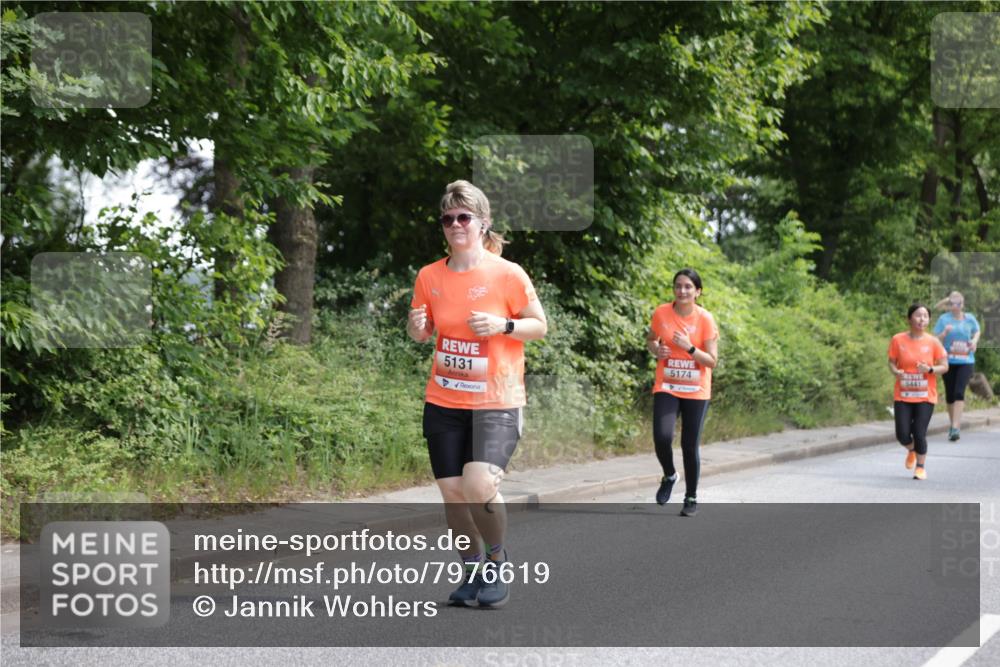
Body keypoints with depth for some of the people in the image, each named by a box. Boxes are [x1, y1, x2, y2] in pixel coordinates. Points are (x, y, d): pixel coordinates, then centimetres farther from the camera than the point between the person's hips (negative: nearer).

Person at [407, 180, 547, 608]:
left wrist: (502, 325, -20)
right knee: (452, 492, 4)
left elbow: (540, 326, -1)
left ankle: (496, 561, 5)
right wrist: (416, 326, -8)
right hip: (444, 401, 4)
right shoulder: (430, 276, 3)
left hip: (496, 401, -4)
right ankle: (473, 572, 24)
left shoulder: (507, 274, -9)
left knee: (479, 486, -21)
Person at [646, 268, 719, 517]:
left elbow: (712, 361, -8)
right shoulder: (661, 313, -4)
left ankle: (691, 498, 21)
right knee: (662, 437, -18)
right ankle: (669, 475, 13)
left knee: (690, 446, 2)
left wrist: (689, 347, -23)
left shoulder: (705, 319, -9)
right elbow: (650, 340, 14)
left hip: (696, 392, -1)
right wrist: (656, 349, -9)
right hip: (666, 388, 1)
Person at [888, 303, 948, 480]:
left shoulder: (933, 342, -3)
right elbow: (891, 362, 7)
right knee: (902, 435, -4)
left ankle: (920, 467, 14)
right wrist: (896, 372, -16)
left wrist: (930, 369, -20)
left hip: (925, 396, -1)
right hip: (903, 396, 1)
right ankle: (911, 451, 32)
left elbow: (944, 367, 0)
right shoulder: (898, 340, -2)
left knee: (919, 434, -7)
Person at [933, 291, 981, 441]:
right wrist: (945, 333, -21)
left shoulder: (970, 319, 3)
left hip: (966, 362, 0)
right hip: (949, 361, 1)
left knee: (959, 392, -15)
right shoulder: (944, 319, -2)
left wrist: (974, 341, 2)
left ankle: (955, 427, -19)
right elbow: (936, 340, -2)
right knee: (950, 394, 8)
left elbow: (977, 332, 22)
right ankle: (953, 424, 27)